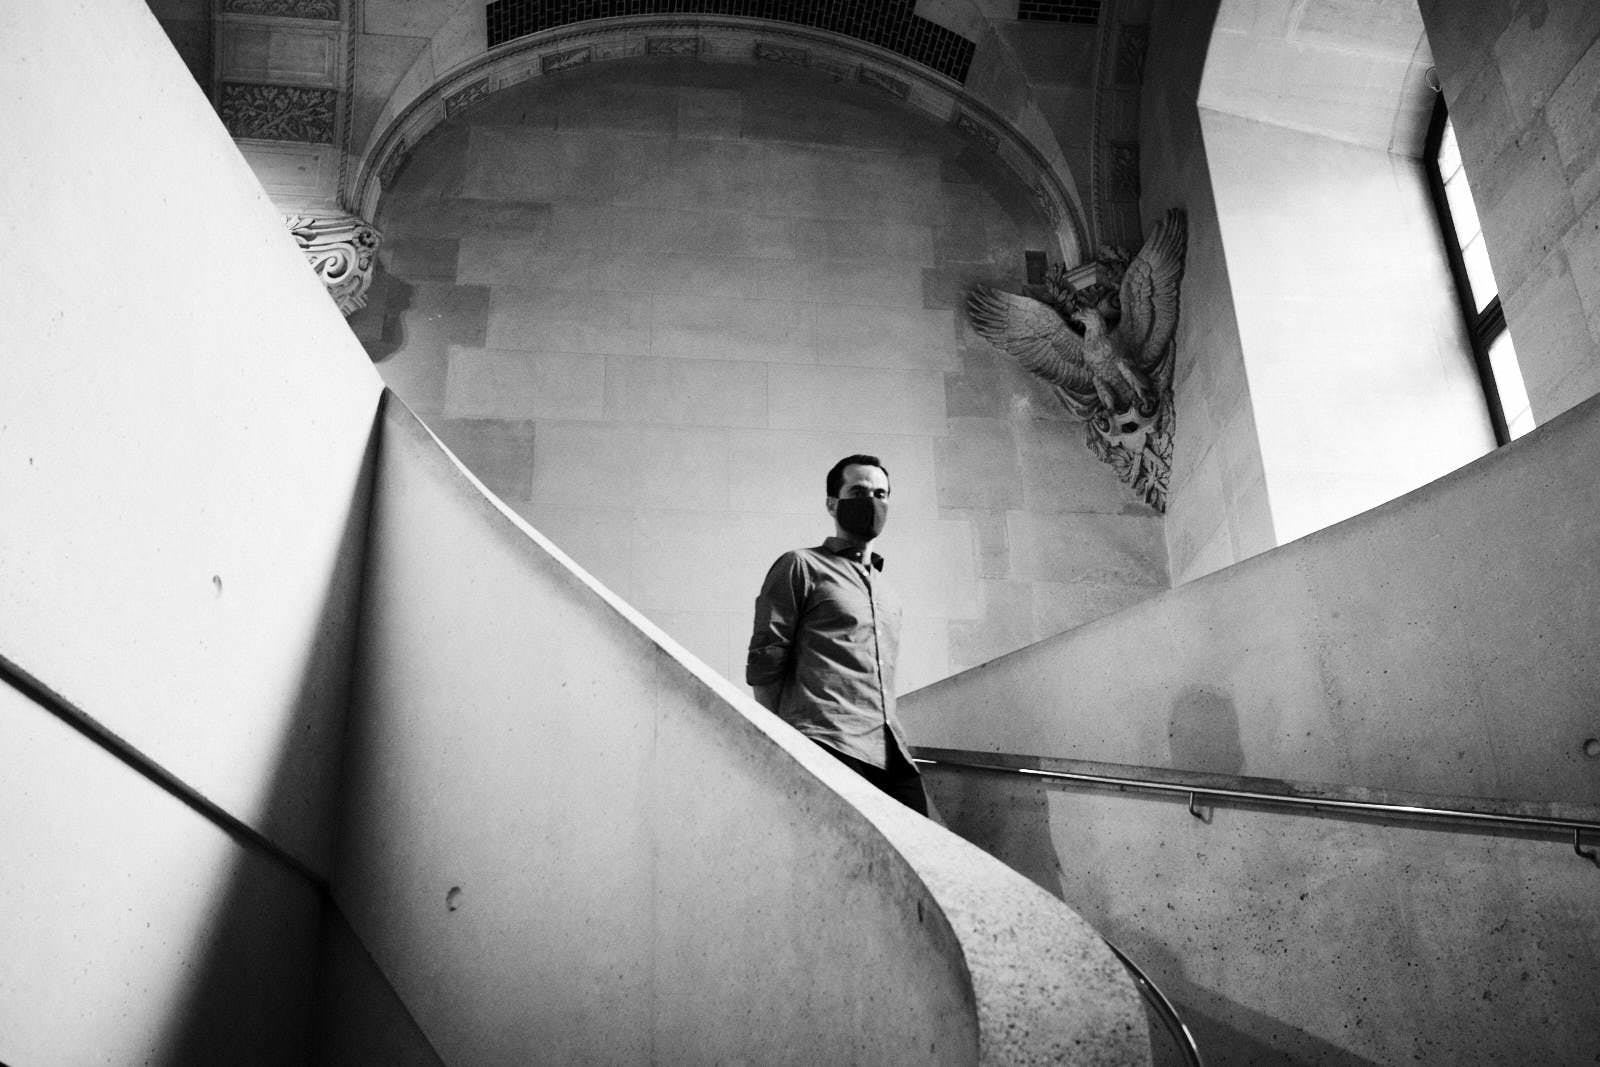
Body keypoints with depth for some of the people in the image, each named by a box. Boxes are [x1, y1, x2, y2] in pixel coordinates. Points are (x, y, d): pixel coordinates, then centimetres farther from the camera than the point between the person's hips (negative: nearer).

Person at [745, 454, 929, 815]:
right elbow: (764, 664, 0)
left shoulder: (886, 593, 27)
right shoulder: (802, 566, 6)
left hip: (892, 756, 6)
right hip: (831, 748, -6)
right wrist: (792, 736, 0)